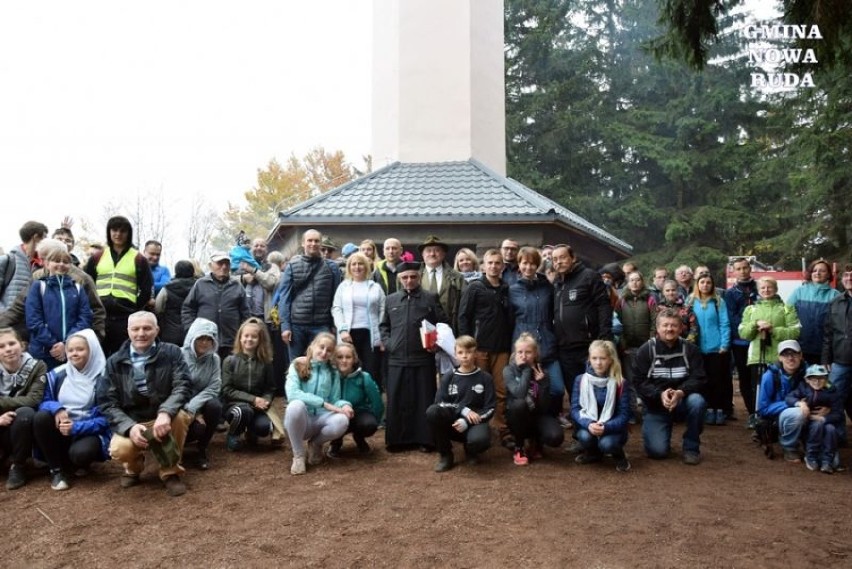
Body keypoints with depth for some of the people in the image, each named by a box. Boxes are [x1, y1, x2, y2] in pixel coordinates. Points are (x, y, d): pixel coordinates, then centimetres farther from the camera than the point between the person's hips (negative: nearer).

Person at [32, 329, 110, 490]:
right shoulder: (57, 374, 4)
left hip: (89, 431, -4)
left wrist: (75, 427, -24)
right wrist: (57, 409, -22)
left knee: (81, 452, -36)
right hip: (60, 430, 4)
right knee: (41, 416, -26)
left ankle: (78, 462, 6)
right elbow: (43, 401, 2)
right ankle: (57, 469, -11)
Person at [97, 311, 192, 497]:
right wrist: (130, 426, -23)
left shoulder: (172, 353, -5)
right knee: (119, 450, -31)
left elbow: (182, 386, -17)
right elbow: (107, 403, -5)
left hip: (164, 418, -1)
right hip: (130, 423, 1)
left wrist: (165, 413, -37)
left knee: (180, 416, -34)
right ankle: (134, 466, 11)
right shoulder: (115, 362, 0)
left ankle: (171, 472, -10)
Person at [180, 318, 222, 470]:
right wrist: (191, 412, -22)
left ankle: (202, 449, -10)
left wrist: (192, 408, -26)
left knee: (215, 405, -32)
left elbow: (213, 388, -11)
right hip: (180, 405, -3)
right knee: (196, 428, -32)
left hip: (201, 403, 3)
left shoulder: (214, 359, -2)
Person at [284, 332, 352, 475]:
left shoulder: (333, 373, 9)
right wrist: (323, 403, -23)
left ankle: (315, 444, 4)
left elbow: (335, 400, 6)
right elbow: (292, 394, -17)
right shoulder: (297, 366, -2)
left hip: (321, 419, 2)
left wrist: (344, 404, -19)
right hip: (300, 421, -2)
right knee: (296, 405, -37)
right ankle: (298, 456, -14)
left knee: (342, 420, -31)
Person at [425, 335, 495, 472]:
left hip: (474, 422, -1)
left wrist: (466, 422, -18)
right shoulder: (448, 377, 5)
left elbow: (490, 409, -4)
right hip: (451, 421, 2)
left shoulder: (485, 378, 2)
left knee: (480, 439, -38)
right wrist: (464, 410, -19)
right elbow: (439, 402, -4)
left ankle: (471, 451, 5)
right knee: (432, 411, -30)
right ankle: (445, 455, -8)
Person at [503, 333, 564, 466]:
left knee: (556, 437, -29)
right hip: (518, 417, -1)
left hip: (538, 415, 2)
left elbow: (545, 407, -12)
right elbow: (519, 394, -31)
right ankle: (519, 448, -14)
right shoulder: (509, 370, -11)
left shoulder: (541, 372, -6)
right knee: (519, 404, -37)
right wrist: (526, 370, -24)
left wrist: (542, 382, -23)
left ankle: (535, 442, 9)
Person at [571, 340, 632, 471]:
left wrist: (606, 427, -29)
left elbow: (624, 415, -11)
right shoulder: (581, 380, -5)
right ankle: (593, 453, 7)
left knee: (607, 443, -33)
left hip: (611, 429, -2)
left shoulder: (620, 383, -9)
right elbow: (575, 409, -8)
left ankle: (619, 456, 6)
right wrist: (588, 424, -28)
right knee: (585, 436, -31)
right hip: (588, 426, 2)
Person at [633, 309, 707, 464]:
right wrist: (660, 394, -28)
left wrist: (681, 392, -30)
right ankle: (651, 429, 19)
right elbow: (640, 382, -11)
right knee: (657, 450, -19)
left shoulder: (690, 349, -2)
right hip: (655, 406, -1)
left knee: (697, 401, -34)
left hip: (683, 402, 2)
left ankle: (691, 447, -11)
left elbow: (699, 379, -11)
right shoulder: (645, 350, -5)